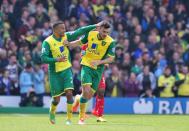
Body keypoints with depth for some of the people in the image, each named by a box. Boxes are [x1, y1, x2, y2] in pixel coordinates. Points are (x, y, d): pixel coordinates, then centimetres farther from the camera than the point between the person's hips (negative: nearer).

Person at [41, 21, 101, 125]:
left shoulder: (66, 36, -2)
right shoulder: (47, 42, -15)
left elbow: (80, 31, 1)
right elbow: (43, 58, -22)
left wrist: (95, 26, -4)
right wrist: (57, 59, -34)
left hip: (66, 70, 3)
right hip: (55, 72, -3)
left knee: (69, 93, -13)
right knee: (56, 98, 2)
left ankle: (69, 119, -5)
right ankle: (52, 112, 34)